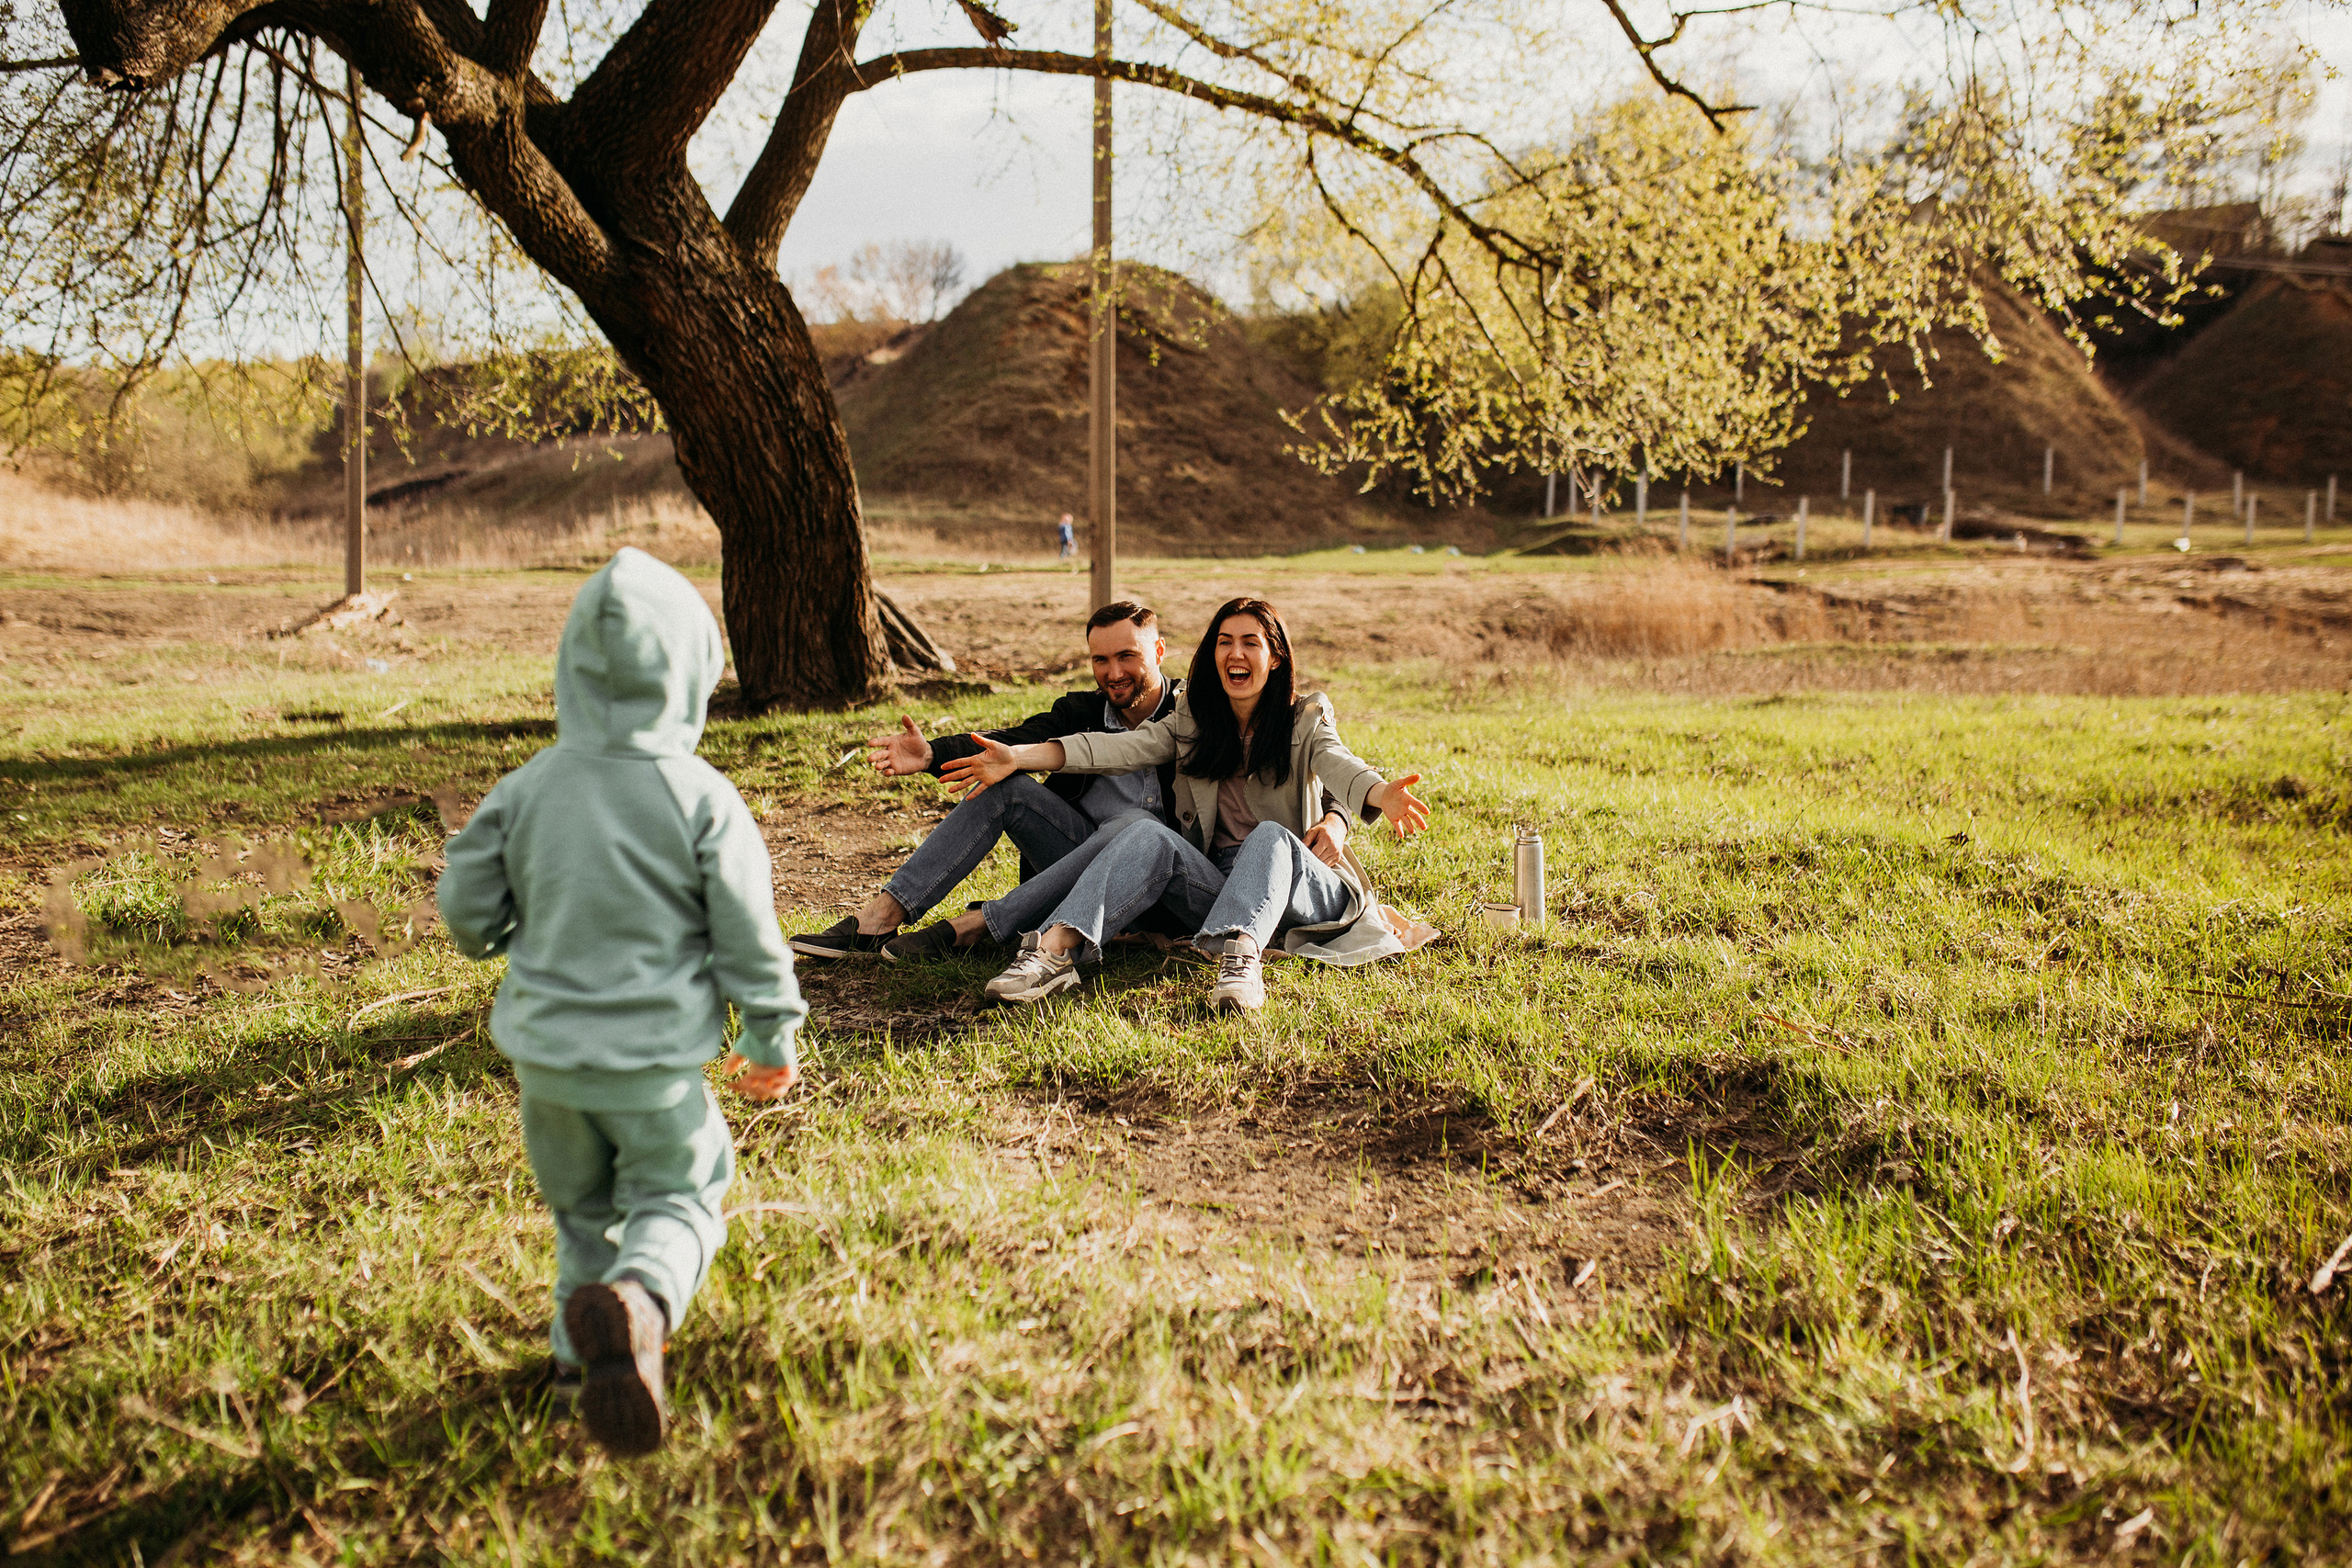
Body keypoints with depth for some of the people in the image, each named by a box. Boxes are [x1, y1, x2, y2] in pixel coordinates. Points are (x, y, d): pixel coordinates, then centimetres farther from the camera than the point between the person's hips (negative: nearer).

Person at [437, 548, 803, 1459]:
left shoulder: (527, 788, -5)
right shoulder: (703, 798, -13)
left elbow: (466, 911, 2)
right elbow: (748, 934, -9)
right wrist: (774, 1038, 3)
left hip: (545, 1050, 3)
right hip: (656, 1055, -3)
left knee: (581, 1207, 24)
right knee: (679, 1197, 10)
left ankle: (584, 1347, 23)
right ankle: (640, 1295, -19)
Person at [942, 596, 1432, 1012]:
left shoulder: (1307, 718, 6)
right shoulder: (1191, 722, 14)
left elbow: (1337, 762, -15)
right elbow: (1118, 748, 1)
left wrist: (1381, 795, -40)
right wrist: (1018, 756, -14)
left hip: (1302, 886, -2)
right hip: (1215, 888, 2)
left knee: (1270, 836, -33)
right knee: (1150, 835, -24)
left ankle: (1242, 957, -61)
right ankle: (1056, 949, -44)